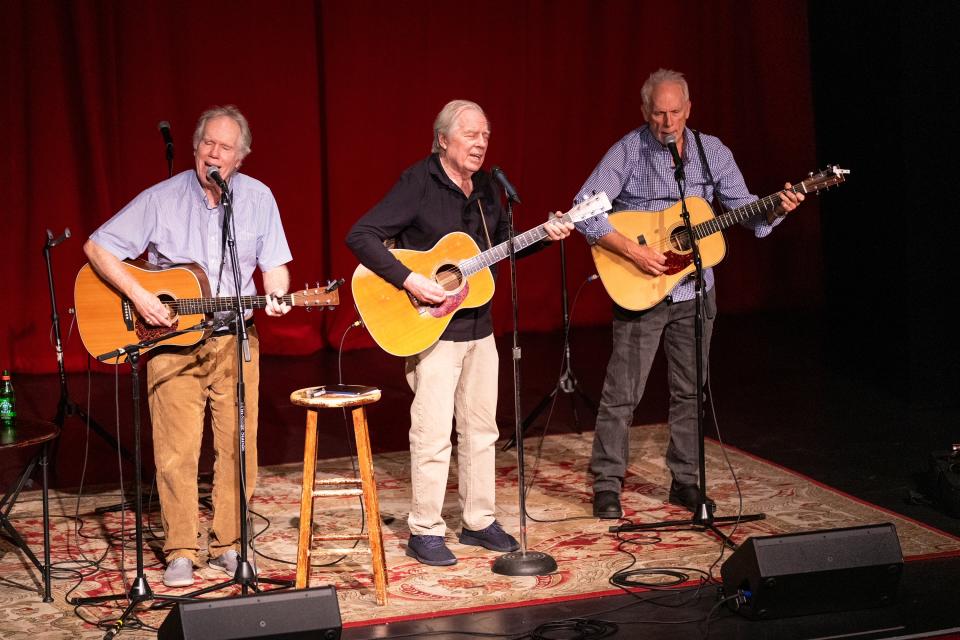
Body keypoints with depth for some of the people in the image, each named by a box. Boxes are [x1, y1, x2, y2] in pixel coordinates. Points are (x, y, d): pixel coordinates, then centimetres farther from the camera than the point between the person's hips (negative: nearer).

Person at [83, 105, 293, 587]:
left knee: (238, 446, 2)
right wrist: (137, 295, -16)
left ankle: (226, 545, 14)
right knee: (177, 450, -4)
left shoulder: (258, 198, 2)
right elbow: (97, 247, -5)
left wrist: (275, 296, -15)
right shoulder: (161, 199, -5)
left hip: (235, 338, 2)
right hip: (171, 338, -2)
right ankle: (180, 552, 7)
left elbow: (274, 265, 8)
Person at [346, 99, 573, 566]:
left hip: (479, 327, 8)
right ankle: (425, 532, 6)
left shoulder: (484, 186, 8)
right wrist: (409, 280, -27)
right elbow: (360, 236, -20)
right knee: (433, 434, -5)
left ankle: (479, 521, 25)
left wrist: (544, 236, 3)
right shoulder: (419, 183, -14)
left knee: (481, 429, 13)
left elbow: (502, 244, 21)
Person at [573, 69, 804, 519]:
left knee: (690, 392, 10)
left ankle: (685, 482, 22)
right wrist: (632, 251, -23)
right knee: (622, 393, -1)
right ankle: (606, 486, 8)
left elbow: (748, 214, 7)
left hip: (694, 292, 4)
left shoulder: (712, 152, 3)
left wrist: (776, 211, -15)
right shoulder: (628, 151, -9)